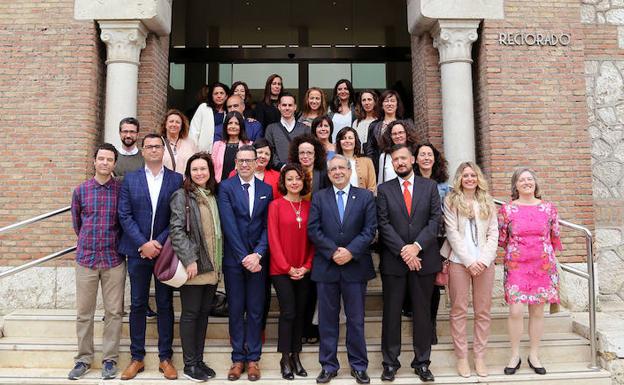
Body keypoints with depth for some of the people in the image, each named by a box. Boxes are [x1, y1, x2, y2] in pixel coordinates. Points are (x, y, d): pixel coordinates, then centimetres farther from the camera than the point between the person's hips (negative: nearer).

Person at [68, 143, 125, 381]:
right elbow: (76, 222, 16)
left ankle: (110, 359, 15)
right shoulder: (80, 190, 4)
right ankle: (84, 359, 21)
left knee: (114, 312, 3)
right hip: (86, 258, 2)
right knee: (84, 312, 8)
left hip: (114, 260, -1)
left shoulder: (122, 189, -1)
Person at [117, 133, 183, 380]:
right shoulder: (130, 179, 6)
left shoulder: (176, 180, 2)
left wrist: (159, 242, -12)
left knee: (165, 304, 6)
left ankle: (165, 358, 16)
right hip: (137, 250, 1)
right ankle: (137, 357, 19)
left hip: (165, 249, -1)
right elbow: (124, 215, -1)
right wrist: (143, 244, -11)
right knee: (137, 304, 8)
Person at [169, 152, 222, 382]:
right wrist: (189, 260, -19)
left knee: (204, 313, 12)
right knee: (190, 314, 2)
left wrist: (219, 263, 12)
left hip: (212, 267, 6)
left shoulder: (213, 196, 13)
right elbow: (176, 230, -13)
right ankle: (190, 364, 13)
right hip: (192, 266, -6)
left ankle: (199, 360, 22)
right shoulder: (182, 196, -5)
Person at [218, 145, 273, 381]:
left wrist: (257, 254, -12)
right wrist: (244, 257, -15)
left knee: (255, 310, 8)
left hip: (257, 258, 2)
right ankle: (238, 358, 19)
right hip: (233, 258, -2)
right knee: (236, 310, 7)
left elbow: (268, 226, 1)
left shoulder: (266, 190, 6)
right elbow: (229, 225, -10)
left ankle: (253, 358, 19)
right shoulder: (226, 187, -2)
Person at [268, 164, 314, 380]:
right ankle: (285, 359, 11)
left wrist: (307, 266, -4)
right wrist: (287, 267, -10)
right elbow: (273, 239, -7)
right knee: (288, 312, -3)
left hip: (303, 271, 4)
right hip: (281, 270, -4)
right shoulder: (276, 205, -4)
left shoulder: (309, 206, 6)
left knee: (300, 313, 9)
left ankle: (296, 356, 21)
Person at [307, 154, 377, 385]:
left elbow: (370, 229, -3)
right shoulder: (319, 197, 6)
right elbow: (313, 230, -2)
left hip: (355, 266, 0)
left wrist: (350, 251, -14)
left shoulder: (365, 196, 4)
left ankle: (359, 366, 21)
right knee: (327, 319, 8)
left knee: (356, 320, 8)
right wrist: (333, 251, -13)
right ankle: (328, 366, 20)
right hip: (326, 266, 1)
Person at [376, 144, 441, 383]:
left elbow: (435, 220, -1)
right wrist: (403, 251, -12)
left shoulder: (429, 186, 7)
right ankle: (390, 363, 17)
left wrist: (417, 246, -13)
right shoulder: (384, 189, 5)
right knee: (391, 313, 6)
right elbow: (384, 224, -3)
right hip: (393, 260, 0)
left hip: (423, 258, 1)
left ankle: (422, 362, 22)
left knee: (422, 312, 9)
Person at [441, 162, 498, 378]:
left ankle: (480, 355, 15)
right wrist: (469, 261, -10)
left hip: (484, 262, 3)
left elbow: (493, 234, 6)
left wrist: (484, 260, -8)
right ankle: (461, 357, 10)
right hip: (459, 261, -3)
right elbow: (452, 233, -5)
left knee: (483, 311, 5)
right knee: (458, 310, 2)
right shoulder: (451, 201, 2)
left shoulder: (487, 202, 12)